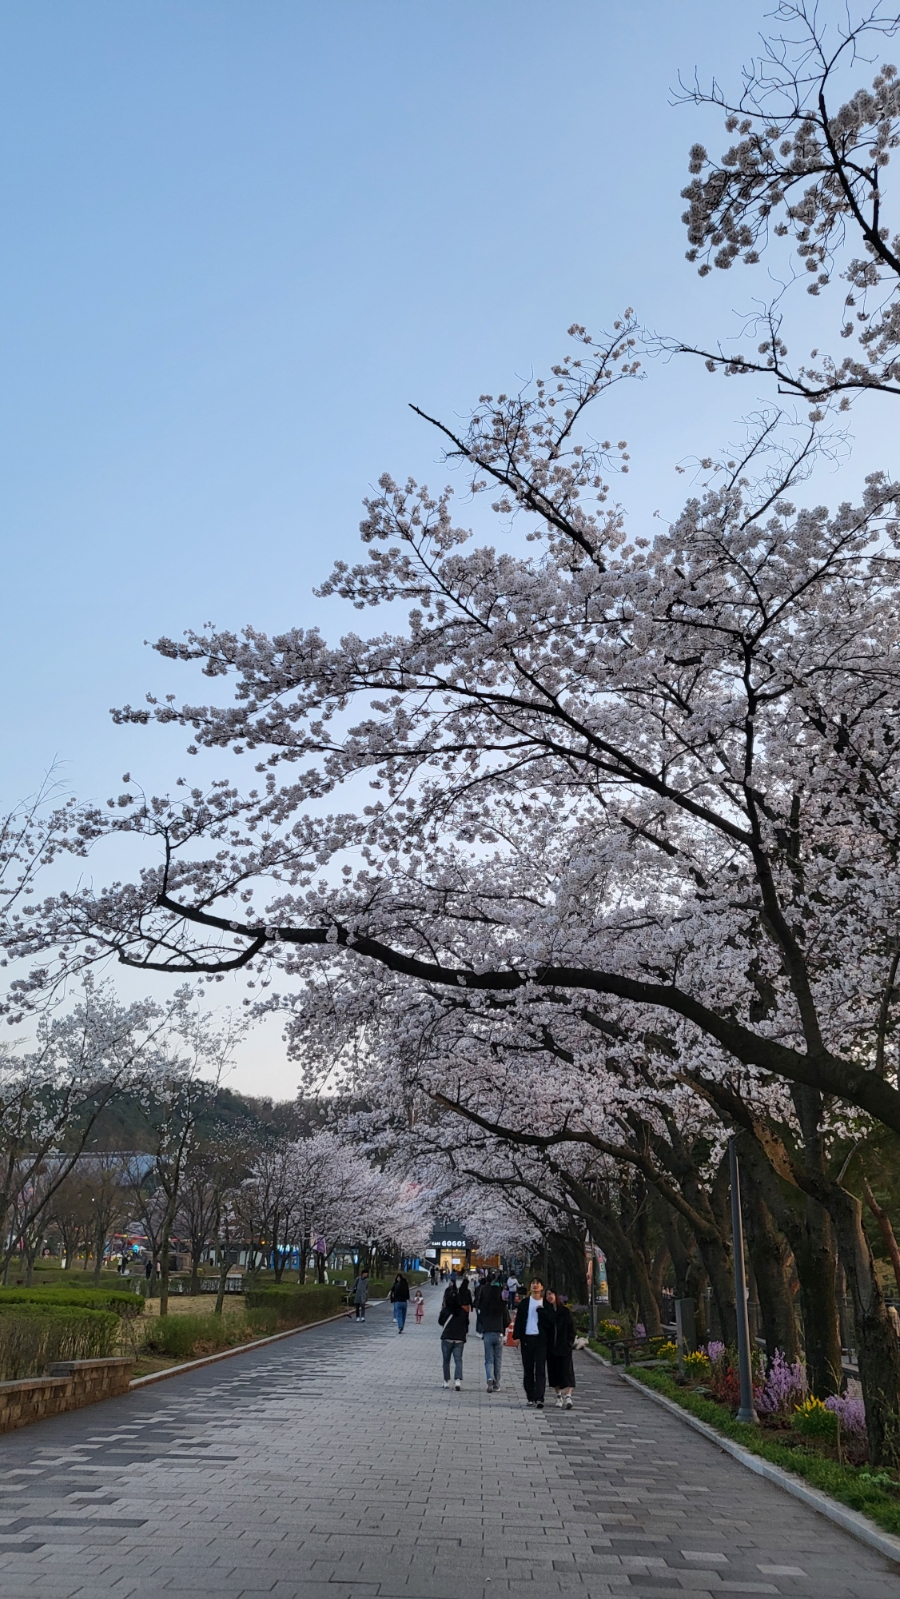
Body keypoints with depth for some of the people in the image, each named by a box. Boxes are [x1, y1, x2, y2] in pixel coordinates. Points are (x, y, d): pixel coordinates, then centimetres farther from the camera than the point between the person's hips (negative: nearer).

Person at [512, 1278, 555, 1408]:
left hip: (541, 1339, -2)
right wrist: (517, 1336, -4)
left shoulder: (546, 1305, 6)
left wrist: (541, 1310, -13)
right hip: (526, 1338, 2)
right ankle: (531, 1397, 15)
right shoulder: (524, 1303, 8)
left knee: (540, 1369, -7)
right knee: (528, 1369, 6)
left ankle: (539, 1398, -8)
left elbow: (552, 1321, -2)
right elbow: (519, 1320, 5)